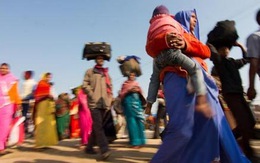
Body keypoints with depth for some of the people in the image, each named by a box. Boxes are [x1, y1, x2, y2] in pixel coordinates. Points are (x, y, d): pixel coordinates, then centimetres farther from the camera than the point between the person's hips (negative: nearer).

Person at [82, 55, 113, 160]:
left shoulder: (106, 73, 21)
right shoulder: (90, 71, 8)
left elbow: (110, 87, 23)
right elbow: (85, 85, -2)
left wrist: (109, 99, 9)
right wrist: (92, 95, -11)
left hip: (104, 104, 5)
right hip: (94, 103, -5)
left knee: (96, 127, 10)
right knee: (98, 126, -15)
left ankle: (89, 147, 24)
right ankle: (104, 150, -20)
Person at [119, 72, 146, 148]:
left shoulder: (136, 83, 18)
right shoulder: (125, 84, 9)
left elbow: (141, 93, 19)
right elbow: (122, 94, 2)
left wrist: (138, 90, -2)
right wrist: (129, 91, -11)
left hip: (137, 102, 3)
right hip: (129, 102, -3)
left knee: (139, 120, -2)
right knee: (132, 121, -7)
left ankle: (140, 141, 8)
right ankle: (135, 142, -4)